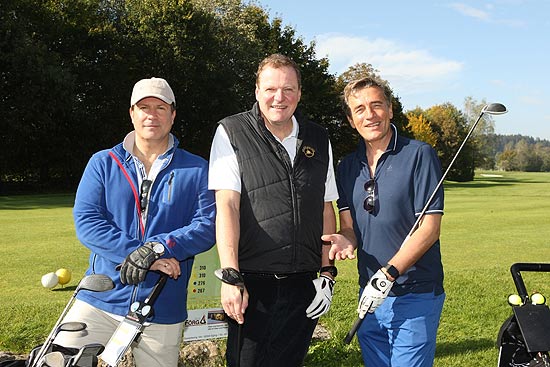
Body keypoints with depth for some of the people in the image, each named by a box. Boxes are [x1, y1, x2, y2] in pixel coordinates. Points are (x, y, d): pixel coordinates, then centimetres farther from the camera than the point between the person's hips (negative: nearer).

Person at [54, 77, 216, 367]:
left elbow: (208, 225, -6)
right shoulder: (103, 163, 6)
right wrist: (139, 254, -19)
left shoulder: (196, 170, 5)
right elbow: (86, 222, -6)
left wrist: (159, 247, -22)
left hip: (163, 311, 0)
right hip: (99, 301, 0)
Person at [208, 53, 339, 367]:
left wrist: (327, 272, 7)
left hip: (303, 283, 4)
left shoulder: (319, 140, 10)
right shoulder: (232, 133, -3)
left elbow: (326, 209, 14)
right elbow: (227, 205, -11)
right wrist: (229, 276, -18)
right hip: (253, 283, -4)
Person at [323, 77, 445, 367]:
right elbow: (348, 226, 10)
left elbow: (429, 227, -13)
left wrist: (388, 273, -20)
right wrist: (345, 240, -14)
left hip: (415, 296, -5)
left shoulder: (419, 155, -8)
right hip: (370, 293, 6)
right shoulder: (348, 167, 10)